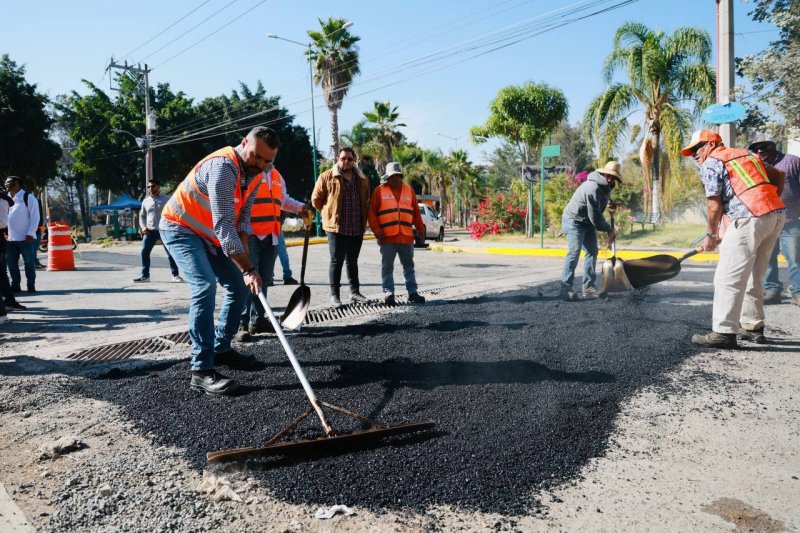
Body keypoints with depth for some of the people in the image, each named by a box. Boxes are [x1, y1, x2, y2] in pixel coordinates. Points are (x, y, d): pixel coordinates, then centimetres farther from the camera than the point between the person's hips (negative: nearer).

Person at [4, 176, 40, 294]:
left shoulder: (28, 197, -5)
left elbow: (34, 217, -9)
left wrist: (30, 234, -15)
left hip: (26, 239, -6)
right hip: (10, 239, 6)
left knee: (29, 263, 2)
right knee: (11, 263, 9)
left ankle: (31, 286, 9)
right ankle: (15, 286, 19)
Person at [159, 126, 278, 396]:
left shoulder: (255, 173, -2)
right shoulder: (223, 167, -30)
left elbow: (242, 217, 0)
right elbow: (224, 225, -34)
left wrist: (245, 257, -14)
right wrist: (247, 268, -35)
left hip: (209, 235, 9)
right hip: (180, 229, -9)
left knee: (239, 287, 6)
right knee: (205, 286, -25)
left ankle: (221, 348, 21)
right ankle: (202, 369, -23)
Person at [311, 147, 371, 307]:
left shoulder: (362, 179, 10)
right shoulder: (326, 177, -3)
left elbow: (366, 202, 20)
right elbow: (316, 199, 3)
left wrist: (363, 219, 14)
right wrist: (329, 213, 7)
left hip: (357, 228, 4)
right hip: (337, 227, -4)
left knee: (352, 261, 13)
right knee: (336, 261, -3)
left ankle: (354, 292, 19)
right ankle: (334, 295, 3)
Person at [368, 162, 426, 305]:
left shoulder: (409, 190, 13)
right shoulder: (379, 190, 2)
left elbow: (416, 212, 16)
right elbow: (372, 212, -1)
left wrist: (420, 229, 13)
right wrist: (377, 231, -8)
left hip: (407, 237, 3)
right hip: (387, 238, -3)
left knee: (409, 266, 9)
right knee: (387, 267, 2)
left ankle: (413, 293, 16)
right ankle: (388, 294, 8)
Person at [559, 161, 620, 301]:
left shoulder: (606, 186, 6)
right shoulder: (593, 187, -26)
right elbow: (594, 216, -26)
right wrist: (609, 229, -17)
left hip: (588, 222, 10)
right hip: (574, 220, -10)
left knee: (592, 252, 7)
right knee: (574, 252, -18)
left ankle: (589, 287, 12)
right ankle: (565, 288, -18)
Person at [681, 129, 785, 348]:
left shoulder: (710, 164, 1)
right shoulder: (746, 154, 25)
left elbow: (715, 205, -4)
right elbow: (778, 175, 27)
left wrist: (711, 235, 7)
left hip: (750, 219, -9)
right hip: (777, 214, 9)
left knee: (728, 277, -6)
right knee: (753, 276, 18)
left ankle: (724, 332, -6)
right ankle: (754, 327, 25)